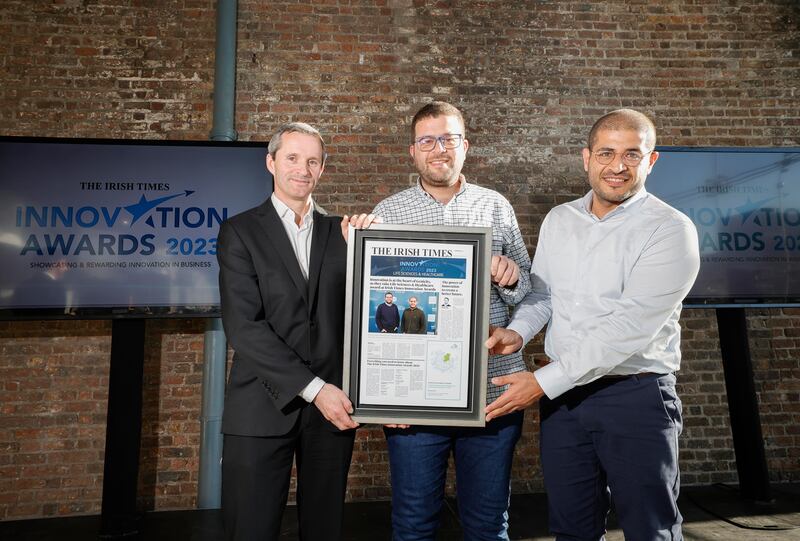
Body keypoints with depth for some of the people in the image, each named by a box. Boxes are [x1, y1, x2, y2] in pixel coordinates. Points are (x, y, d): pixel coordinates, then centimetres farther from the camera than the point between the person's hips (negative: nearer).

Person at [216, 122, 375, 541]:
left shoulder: (339, 232, 9)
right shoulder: (240, 231, 0)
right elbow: (243, 326, -10)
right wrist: (312, 388, -14)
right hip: (263, 408, -2)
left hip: (333, 405, 3)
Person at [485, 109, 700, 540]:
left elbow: (630, 325, -20)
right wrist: (518, 331, -7)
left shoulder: (670, 230, -12)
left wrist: (544, 381, -21)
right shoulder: (558, 220, 7)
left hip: (636, 397, -4)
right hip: (561, 394, 5)